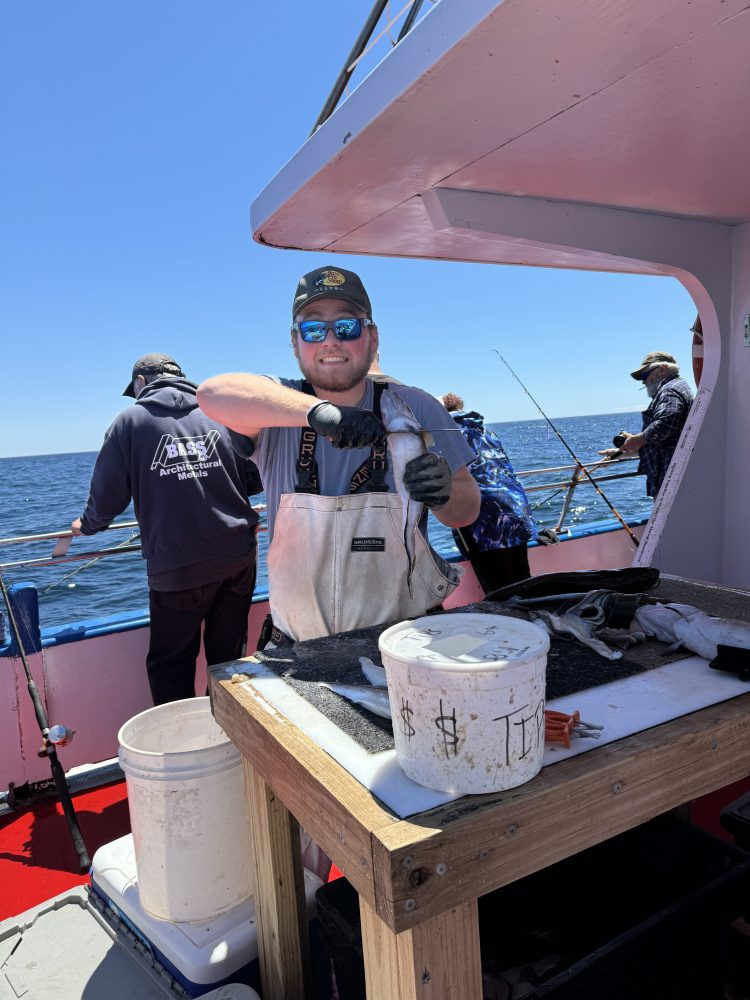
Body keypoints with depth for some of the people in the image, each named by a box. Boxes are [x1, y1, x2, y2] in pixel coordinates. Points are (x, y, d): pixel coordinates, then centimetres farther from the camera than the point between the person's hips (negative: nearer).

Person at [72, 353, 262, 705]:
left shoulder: (131, 421, 0)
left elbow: (108, 495, 1)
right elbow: (255, 480, 8)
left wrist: (87, 525, 22)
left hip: (177, 567, -3)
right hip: (238, 557, 4)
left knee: (170, 664, 12)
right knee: (228, 656, 15)